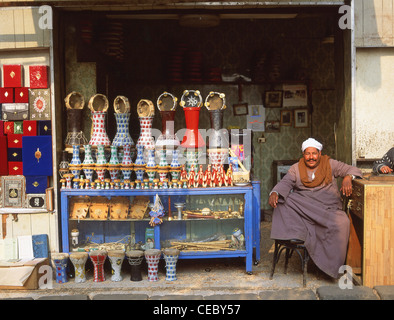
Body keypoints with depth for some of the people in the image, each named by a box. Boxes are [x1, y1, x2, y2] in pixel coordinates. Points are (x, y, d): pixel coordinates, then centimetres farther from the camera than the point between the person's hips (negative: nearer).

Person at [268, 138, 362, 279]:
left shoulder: (330, 164, 9)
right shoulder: (296, 168, 12)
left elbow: (353, 170, 5)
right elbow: (285, 182, -1)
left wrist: (347, 177, -19)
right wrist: (274, 193, -23)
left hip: (328, 207, -1)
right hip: (302, 206, 2)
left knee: (341, 222, -31)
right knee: (282, 201, -24)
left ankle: (332, 264, -20)